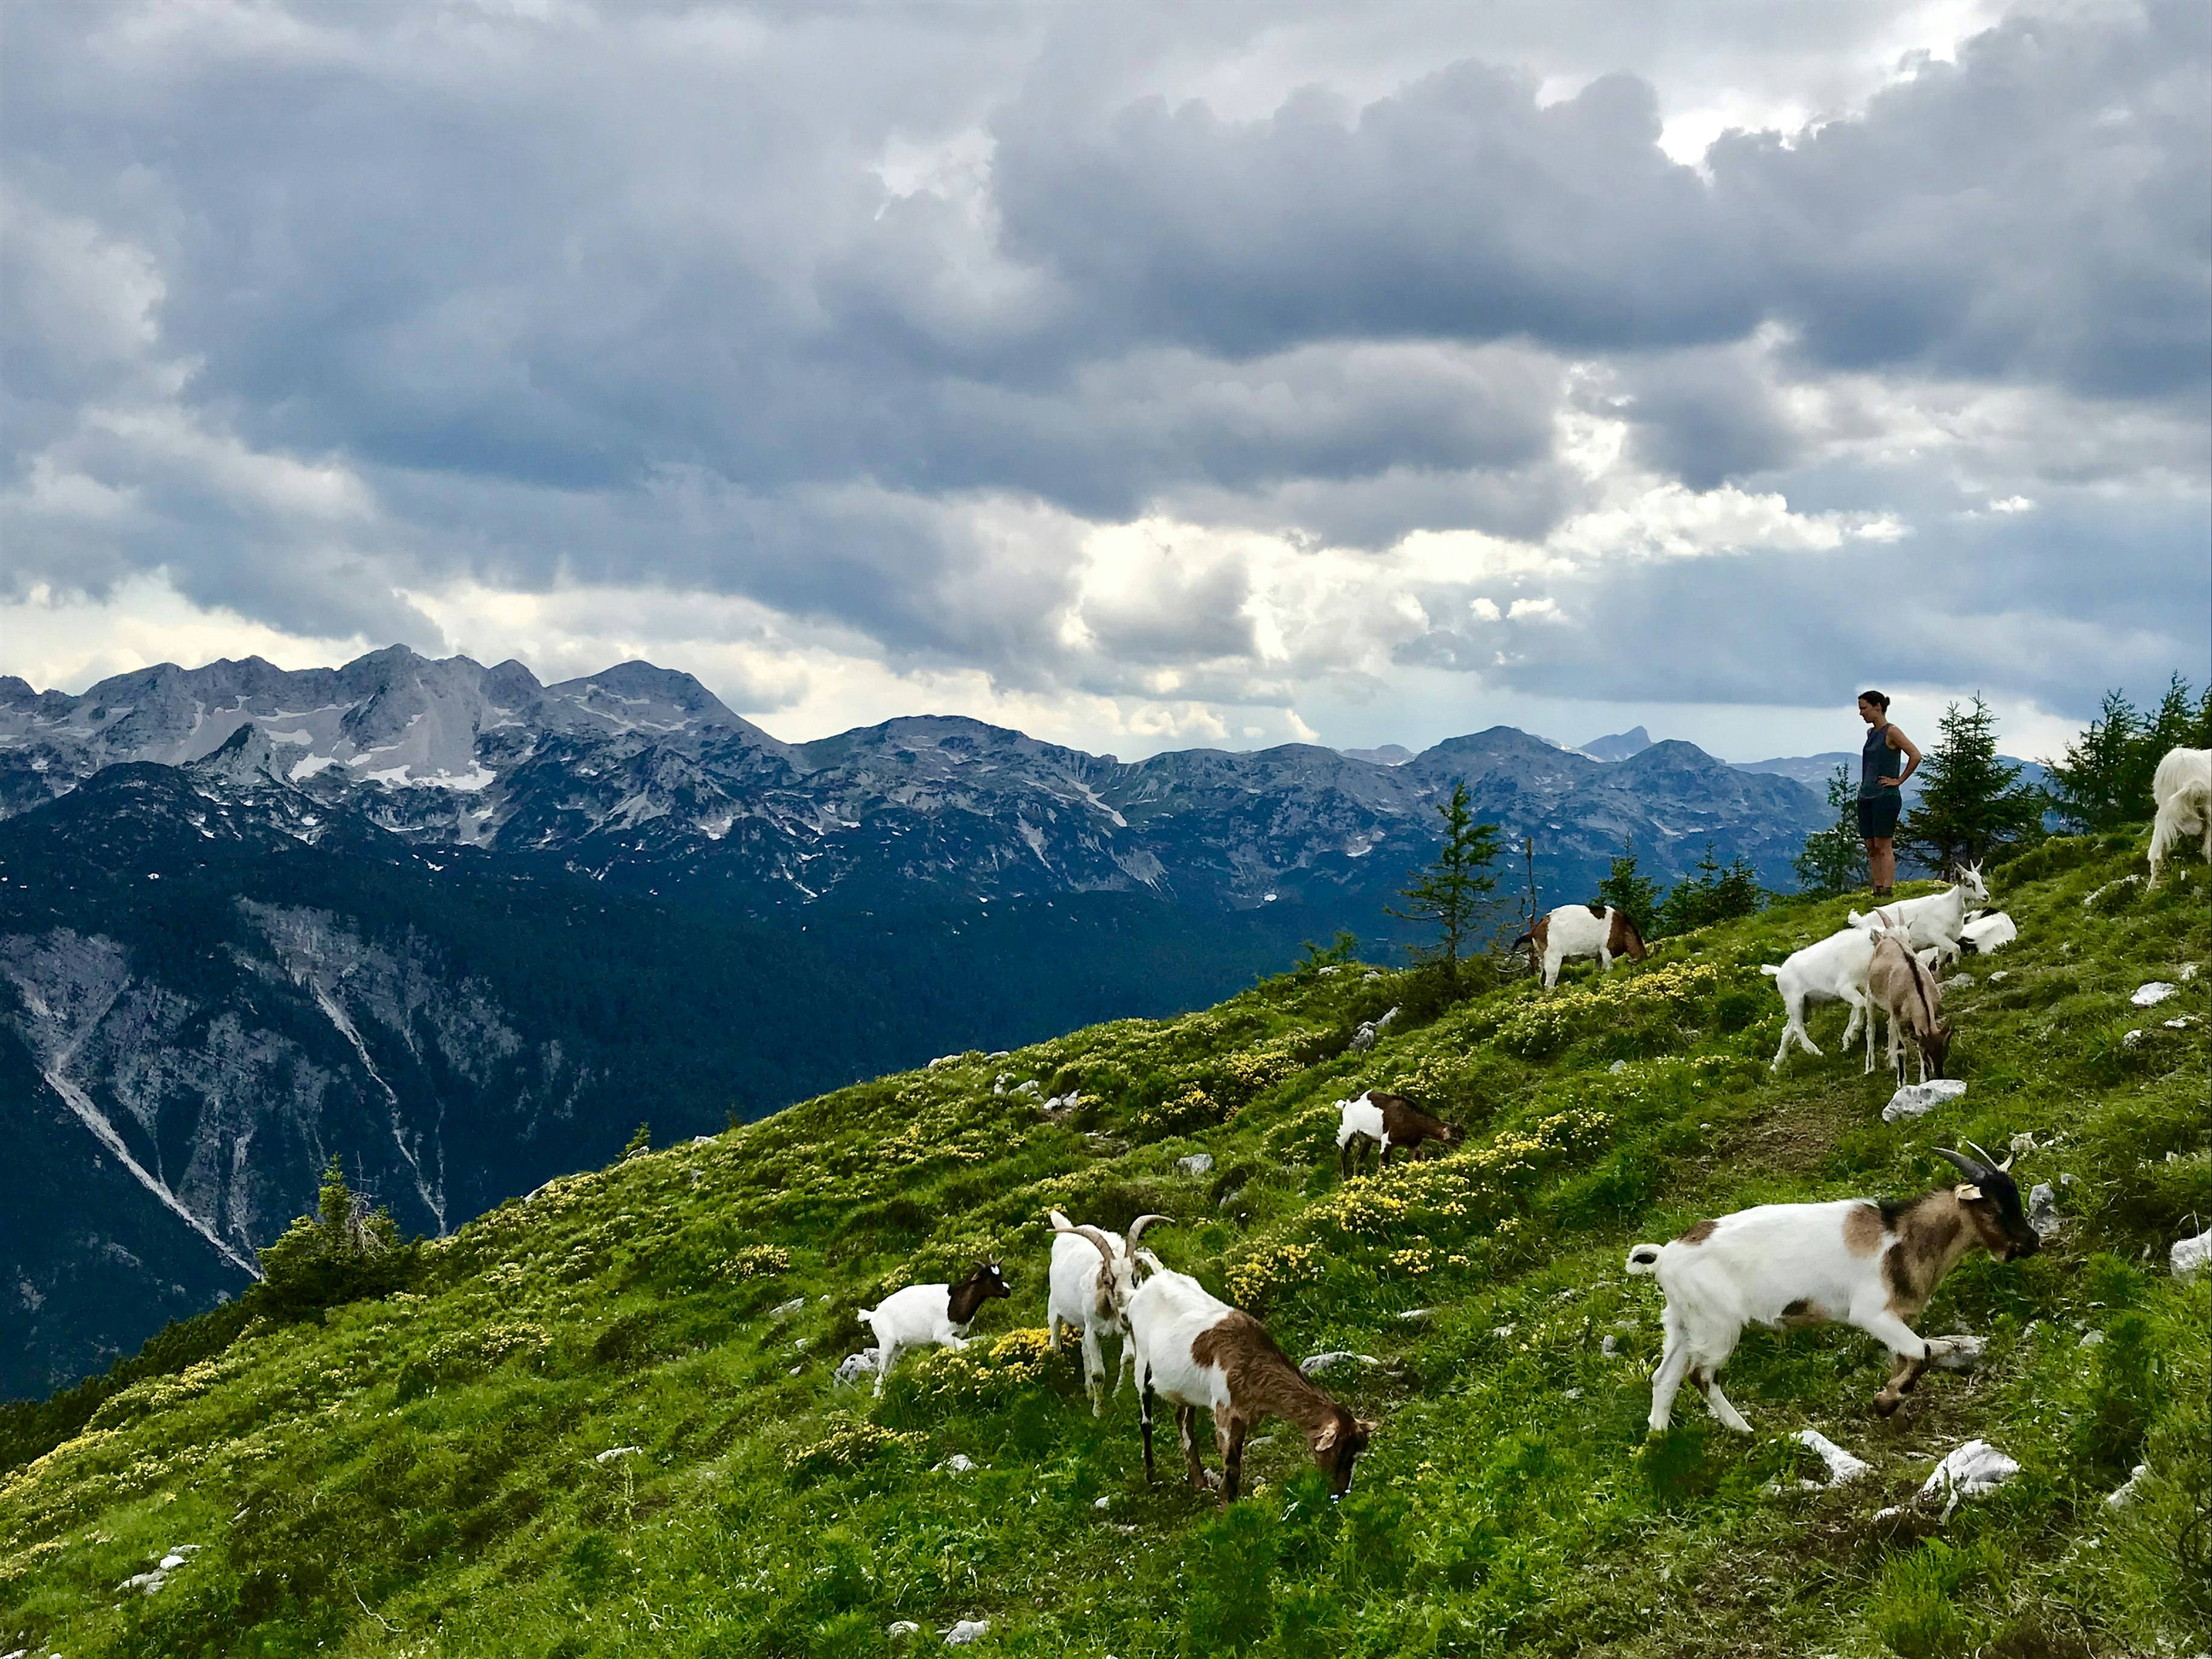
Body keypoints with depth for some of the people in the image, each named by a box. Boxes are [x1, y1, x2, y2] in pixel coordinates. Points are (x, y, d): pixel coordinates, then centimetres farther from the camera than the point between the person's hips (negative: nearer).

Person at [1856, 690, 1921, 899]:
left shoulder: (1891, 732, -9)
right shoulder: (1871, 733, 16)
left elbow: (1915, 756, -17)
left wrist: (1899, 780, -11)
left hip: (1886, 796, -9)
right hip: (1866, 796, 9)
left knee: (1884, 846, -10)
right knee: (1871, 847, 6)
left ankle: (1887, 892, -10)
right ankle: (1878, 890, 9)